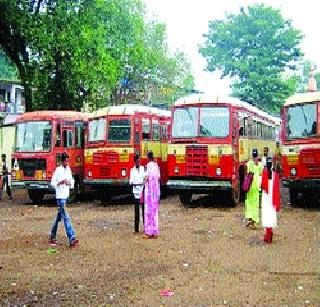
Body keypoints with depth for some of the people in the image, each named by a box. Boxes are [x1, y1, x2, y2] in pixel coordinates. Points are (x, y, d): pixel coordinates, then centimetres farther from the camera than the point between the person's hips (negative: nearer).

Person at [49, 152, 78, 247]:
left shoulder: (68, 169, 10)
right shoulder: (58, 170, -10)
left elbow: (71, 181, 17)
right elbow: (52, 183, -9)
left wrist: (70, 183, -5)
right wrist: (60, 182, -25)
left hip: (66, 196, 7)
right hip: (60, 197, -7)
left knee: (59, 217, 16)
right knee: (66, 218, -11)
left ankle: (52, 237, 27)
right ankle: (72, 239, -15)